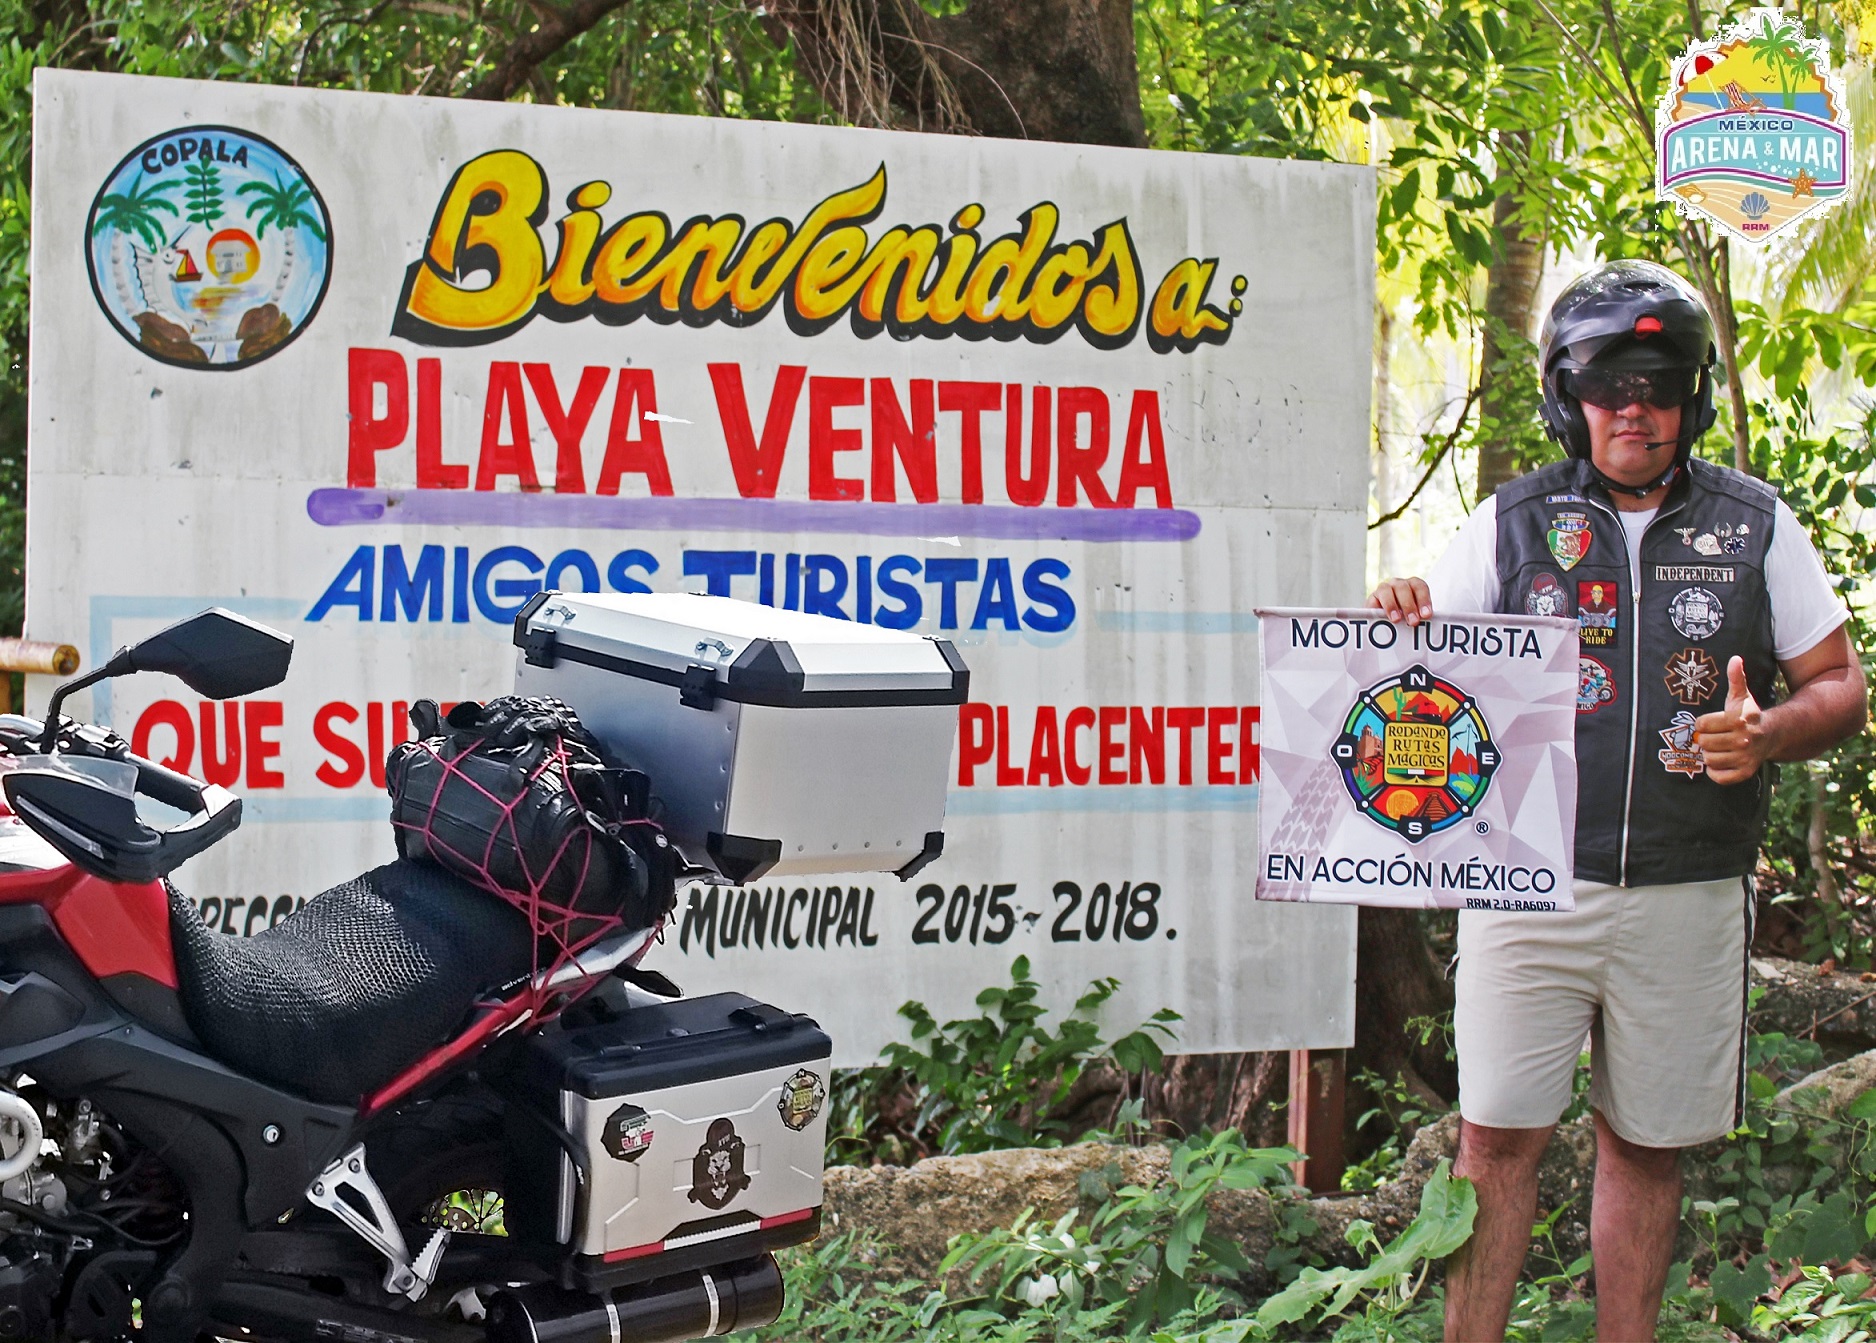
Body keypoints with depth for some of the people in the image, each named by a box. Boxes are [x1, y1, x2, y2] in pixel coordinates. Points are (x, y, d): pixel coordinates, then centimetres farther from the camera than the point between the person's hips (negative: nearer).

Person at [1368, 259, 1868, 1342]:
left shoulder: (1755, 525, 7)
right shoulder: (1513, 523, 6)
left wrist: (1767, 734, -12)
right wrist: (1400, 627, -15)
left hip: (1689, 897, 1)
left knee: (1648, 1145, 9)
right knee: (1499, 1136, -3)